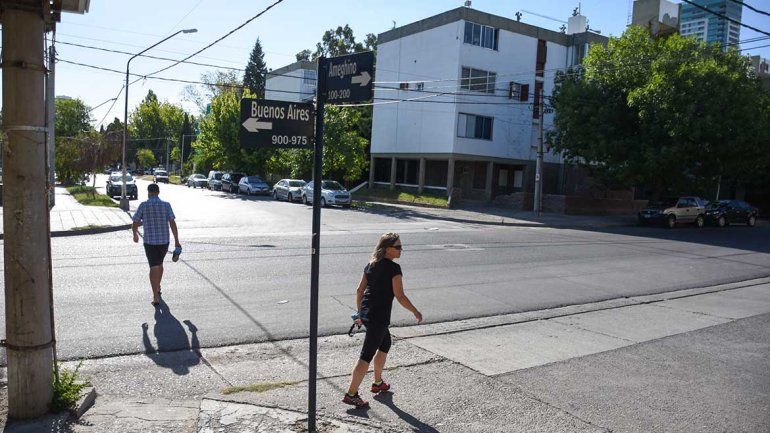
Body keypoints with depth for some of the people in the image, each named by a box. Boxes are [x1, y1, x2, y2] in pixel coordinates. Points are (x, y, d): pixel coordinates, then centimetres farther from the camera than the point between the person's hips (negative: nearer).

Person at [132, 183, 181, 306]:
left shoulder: (143, 205, -7)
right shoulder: (166, 205, -4)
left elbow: (135, 224, -2)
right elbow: (172, 223, -10)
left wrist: (135, 234, 19)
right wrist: (176, 241, -8)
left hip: (150, 242, -2)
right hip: (164, 241, 2)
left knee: (154, 267, -3)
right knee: (159, 264, 24)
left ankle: (155, 297, -11)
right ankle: (158, 288, 41)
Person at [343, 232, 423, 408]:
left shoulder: (371, 265, 8)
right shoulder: (393, 268, -15)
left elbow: (359, 290, 12)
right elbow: (400, 296, -15)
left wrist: (360, 313, 21)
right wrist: (416, 312, -2)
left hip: (366, 313, 9)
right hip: (379, 317, -9)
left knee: (385, 344, 27)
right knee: (367, 355, -2)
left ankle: (378, 383, 40)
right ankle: (351, 394, 1)